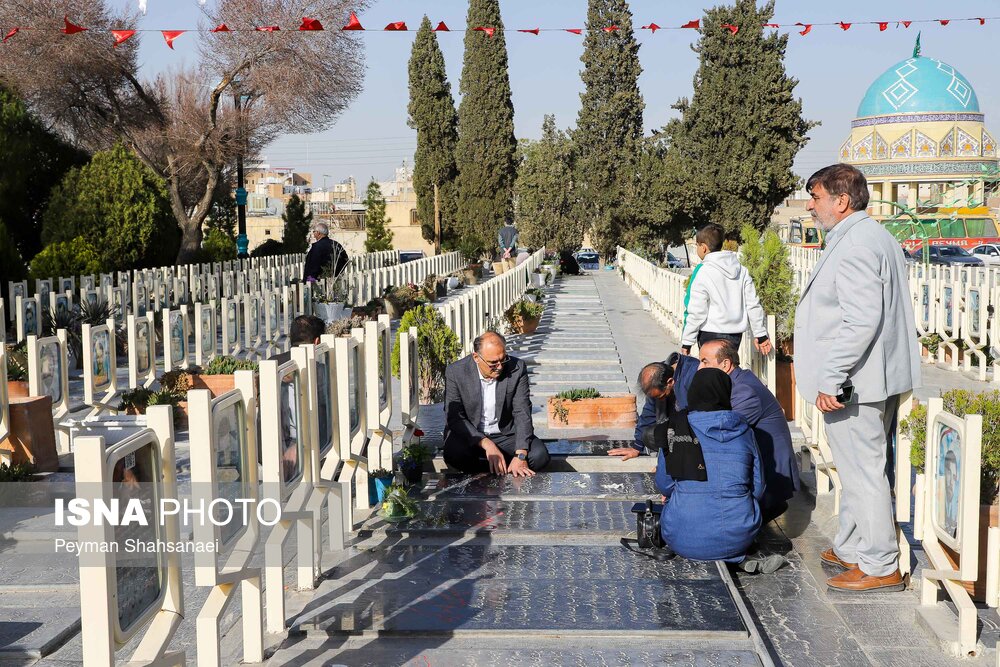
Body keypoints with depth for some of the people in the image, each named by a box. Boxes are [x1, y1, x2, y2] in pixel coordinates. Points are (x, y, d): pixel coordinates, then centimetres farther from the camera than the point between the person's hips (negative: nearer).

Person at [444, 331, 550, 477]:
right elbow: (455, 418, -15)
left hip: (506, 433, 1)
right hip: (470, 435, -1)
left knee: (539, 455, -24)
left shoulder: (517, 368, -11)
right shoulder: (455, 372, -14)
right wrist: (486, 444, -30)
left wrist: (520, 456, -26)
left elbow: (522, 413, -13)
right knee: (454, 454, -34)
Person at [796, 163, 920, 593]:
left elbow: (862, 320, -27)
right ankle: (851, 549, 32)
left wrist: (831, 379, -24)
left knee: (862, 471, -3)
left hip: (853, 383, -11)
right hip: (874, 379, 11)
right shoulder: (876, 237, 16)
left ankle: (880, 566, 6)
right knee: (858, 468, 19)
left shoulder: (854, 245, -19)